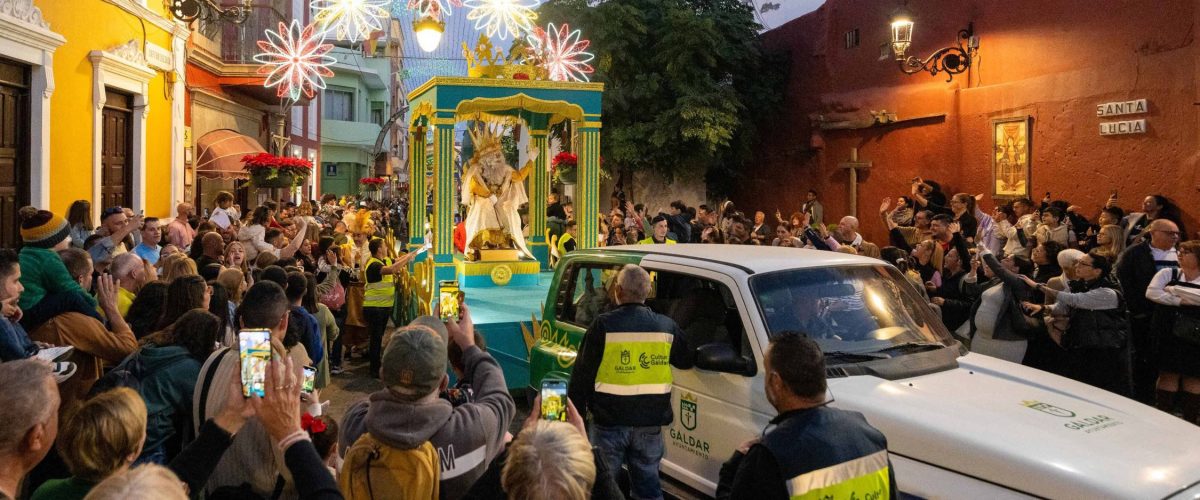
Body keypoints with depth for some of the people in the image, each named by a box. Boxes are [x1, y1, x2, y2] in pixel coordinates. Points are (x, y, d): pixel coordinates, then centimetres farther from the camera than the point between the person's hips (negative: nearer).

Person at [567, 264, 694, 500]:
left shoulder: (603, 325, -10)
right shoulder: (667, 326, 0)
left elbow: (582, 373, -7)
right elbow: (685, 362, 15)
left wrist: (576, 410, 4)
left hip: (610, 421, -3)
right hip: (650, 422, 3)